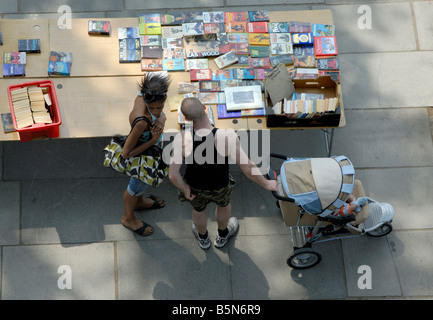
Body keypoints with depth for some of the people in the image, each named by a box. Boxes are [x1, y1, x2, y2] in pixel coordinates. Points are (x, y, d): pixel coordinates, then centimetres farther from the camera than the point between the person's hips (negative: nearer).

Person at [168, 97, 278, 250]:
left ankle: (203, 238, 64)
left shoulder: (182, 140, -33)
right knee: (224, 203, 35)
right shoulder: (227, 137, -36)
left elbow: (173, 175, -27)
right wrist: (266, 184, -12)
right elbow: (247, 168, -30)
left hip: (195, 187, 1)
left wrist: (184, 189, -6)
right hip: (220, 186, 0)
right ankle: (222, 236, 63)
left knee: (198, 209, 34)